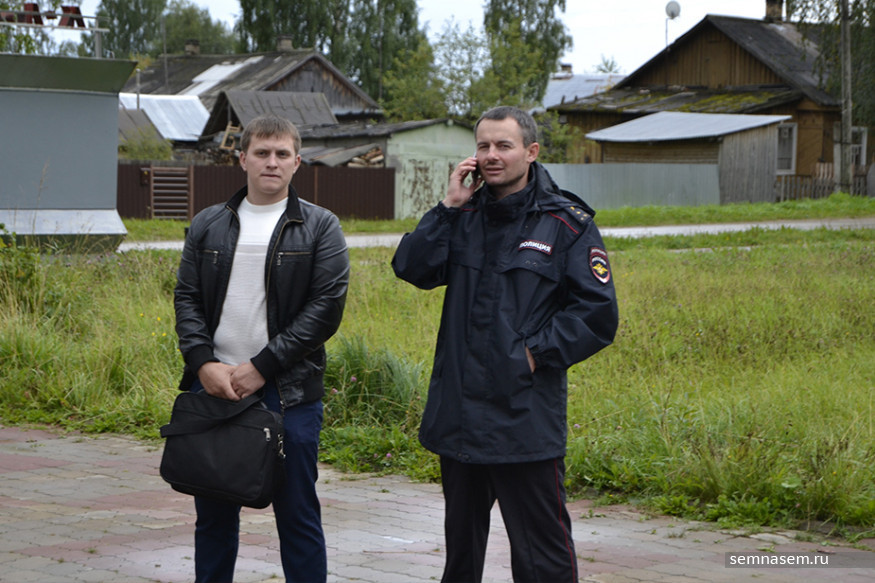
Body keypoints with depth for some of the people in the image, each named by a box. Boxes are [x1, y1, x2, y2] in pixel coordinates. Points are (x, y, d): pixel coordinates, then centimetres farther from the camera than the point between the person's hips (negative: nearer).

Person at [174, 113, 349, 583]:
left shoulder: (320, 228, 0)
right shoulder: (208, 226, 12)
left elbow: (326, 308, -7)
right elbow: (187, 298, 8)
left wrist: (260, 367, -12)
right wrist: (204, 364, -8)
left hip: (288, 391, -3)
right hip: (213, 386, 3)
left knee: (297, 516, 1)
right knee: (214, 513, 12)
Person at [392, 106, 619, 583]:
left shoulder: (566, 224, -4)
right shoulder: (466, 215, 11)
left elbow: (598, 315, -7)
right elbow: (411, 268, -3)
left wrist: (536, 353, -13)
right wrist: (450, 207, -9)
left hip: (526, 418, -5)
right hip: (458, 413, 5)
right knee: (461, 540, 20)